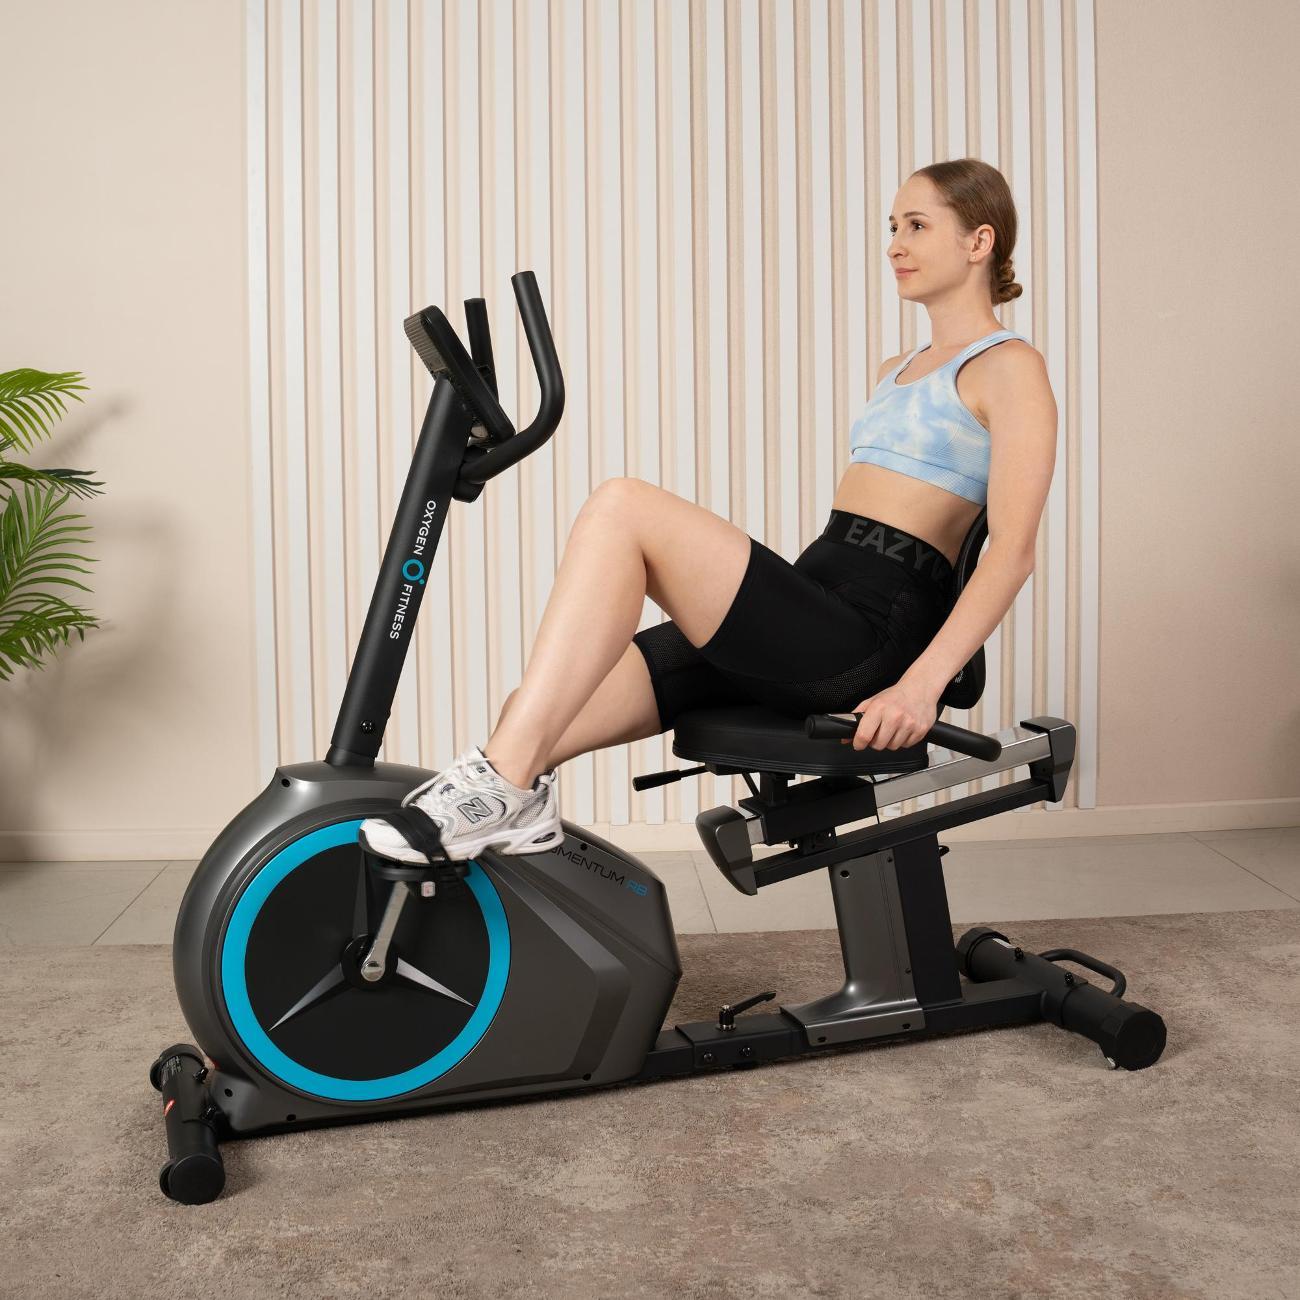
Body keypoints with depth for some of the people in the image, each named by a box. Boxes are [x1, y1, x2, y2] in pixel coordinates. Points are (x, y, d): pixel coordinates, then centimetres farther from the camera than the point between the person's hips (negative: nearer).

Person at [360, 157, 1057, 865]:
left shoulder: (1009, 367, 3)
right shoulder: (897, 372, 28)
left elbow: (1012, 549, -9)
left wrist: (920, 683, -20)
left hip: (871, 631, -8)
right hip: (810, 620, 8)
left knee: (623, 506, -26)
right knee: (536, 712, -8)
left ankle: (506, 784, -28)